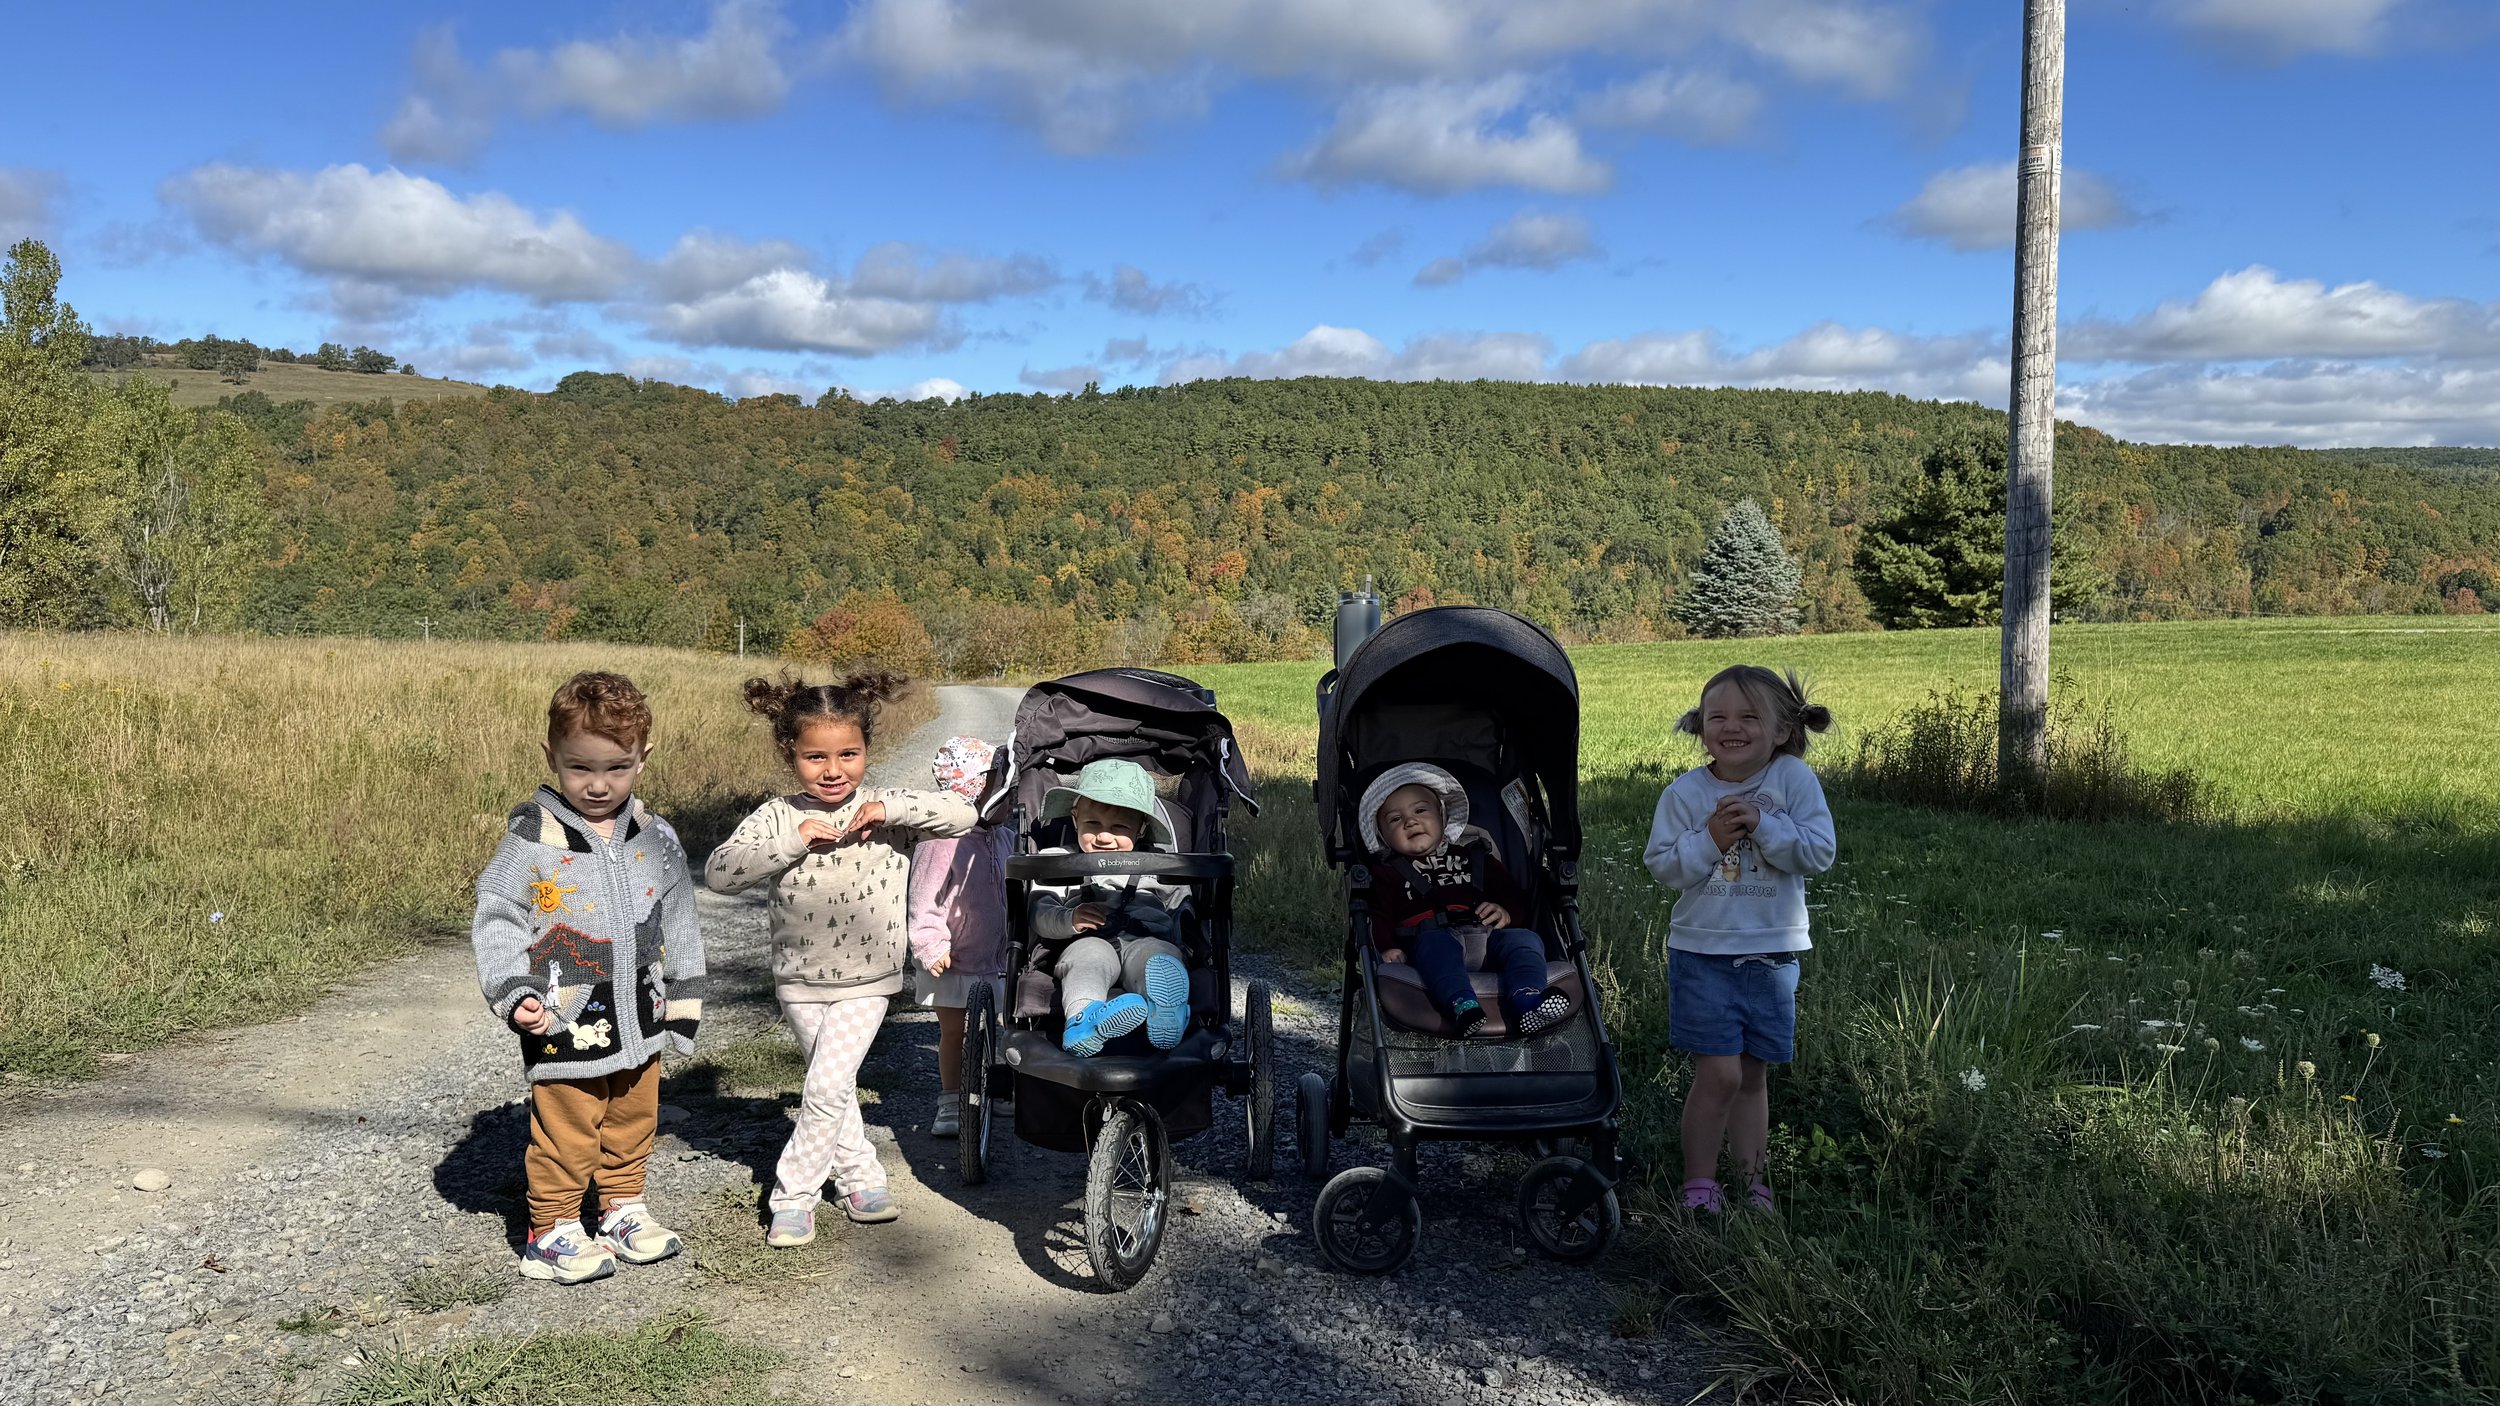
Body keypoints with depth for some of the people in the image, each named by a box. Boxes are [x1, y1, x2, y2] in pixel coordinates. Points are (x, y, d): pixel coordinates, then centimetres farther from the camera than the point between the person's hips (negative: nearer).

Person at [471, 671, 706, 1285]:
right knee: (566, 1136, 4)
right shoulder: (532, 838, -12)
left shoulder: (654, 839, 1)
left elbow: (679, 926, 9)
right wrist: (513, 993, -20)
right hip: (564, 1027, -5)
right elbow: (497, 918, -9)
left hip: (638, 1022, 5)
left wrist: (682, 1005, 9)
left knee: (632, 1124, 18)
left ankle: (625, 1210, 36)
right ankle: (551, 1233, 20)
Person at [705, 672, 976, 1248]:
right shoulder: (778, 817, -8)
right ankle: (861, 1177, 35)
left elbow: (962, 813, -16)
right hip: (800, 983, 2)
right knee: (833, 1088, 16)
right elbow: (718, 872, -18)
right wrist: (792, 841, -26)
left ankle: (793, 1195, 4)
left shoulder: (887, 813, -8)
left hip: (866, 982, -2)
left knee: (826, 1088, -11)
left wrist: (890, 809, -25)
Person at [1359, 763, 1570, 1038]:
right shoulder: (1388, 872, 24)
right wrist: (1387, 947, -10)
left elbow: (1513, 892, 27)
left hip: (1487, 936, 3)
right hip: (1433, 936, -3)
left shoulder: (1474, 856, 31)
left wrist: (1507, 911, 2)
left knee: (1525, 939, -25)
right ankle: (1462, 1005, -63)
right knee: (1436, 943, -38)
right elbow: (1378, 915, 11)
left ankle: (1526, 999, -53)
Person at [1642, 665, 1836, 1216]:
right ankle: (1698, 1181, 8)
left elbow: (1820, 851, -12)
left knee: (1755, 1075, 14)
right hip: (1702, 952, -2)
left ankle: (1751, 1178, 28)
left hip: (1772, 954, 2)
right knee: (1719, 1073, -7)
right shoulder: (1685, 792, -6)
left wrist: (1762, 826, -22)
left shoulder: (1793, 779, -5)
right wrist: (1709, 839, -19)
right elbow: (1663, 866, -5)